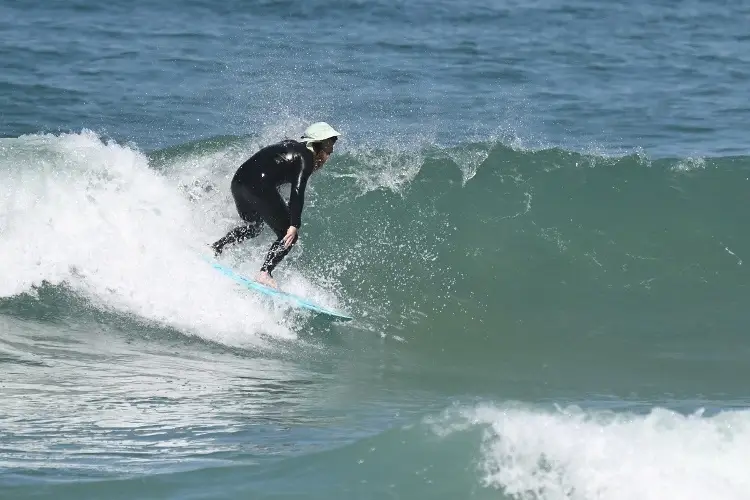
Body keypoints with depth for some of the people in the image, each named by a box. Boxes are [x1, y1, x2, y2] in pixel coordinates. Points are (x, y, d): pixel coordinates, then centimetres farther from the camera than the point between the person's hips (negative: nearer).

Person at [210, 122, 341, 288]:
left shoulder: (291, 146, 23)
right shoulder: (306, 157, -1)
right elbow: (297, 192, -12)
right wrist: (294, 225, -17)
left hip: (238, 181, 9)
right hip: (259, 186, -9)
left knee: (253, 227, 33)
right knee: (289, 236, -1)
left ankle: (215, 248, 23)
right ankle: (264, 273, -14)